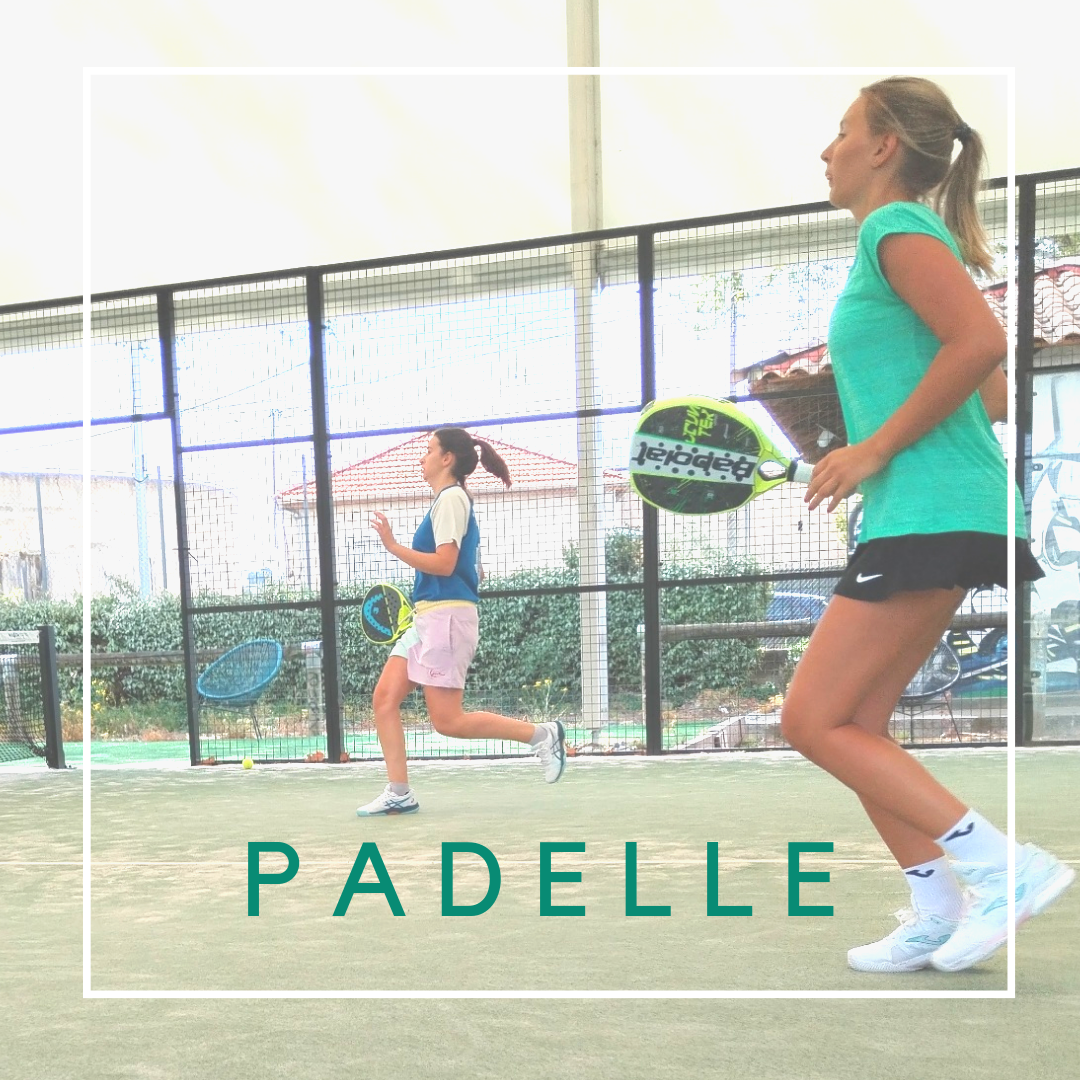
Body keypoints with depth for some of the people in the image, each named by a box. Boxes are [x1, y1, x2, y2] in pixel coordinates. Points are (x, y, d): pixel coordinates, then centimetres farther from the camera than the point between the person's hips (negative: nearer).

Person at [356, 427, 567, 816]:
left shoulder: (451, 497, -9)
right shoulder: (452, 499, 20)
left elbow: (444, 564, -20)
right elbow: (471, 570, 23)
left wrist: (393, 546, -16)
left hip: (446, 616, -10)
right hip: (427, 619, 10)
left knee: (447, 720, -9)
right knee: (384, 697, 2)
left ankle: (541, 734, 0)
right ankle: (398, 794, 3)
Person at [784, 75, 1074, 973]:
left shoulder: (898, 226, -6)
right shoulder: (906, 236, 21)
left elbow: (982, 341, -23)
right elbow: (996, 395, 22)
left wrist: (878, 446, -17)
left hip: (930, 517, -10)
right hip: (928, 520, 10)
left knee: (814, 720, -6)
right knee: (855, 724, 11)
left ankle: (1004, 865, -4)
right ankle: (940, 915, 16)